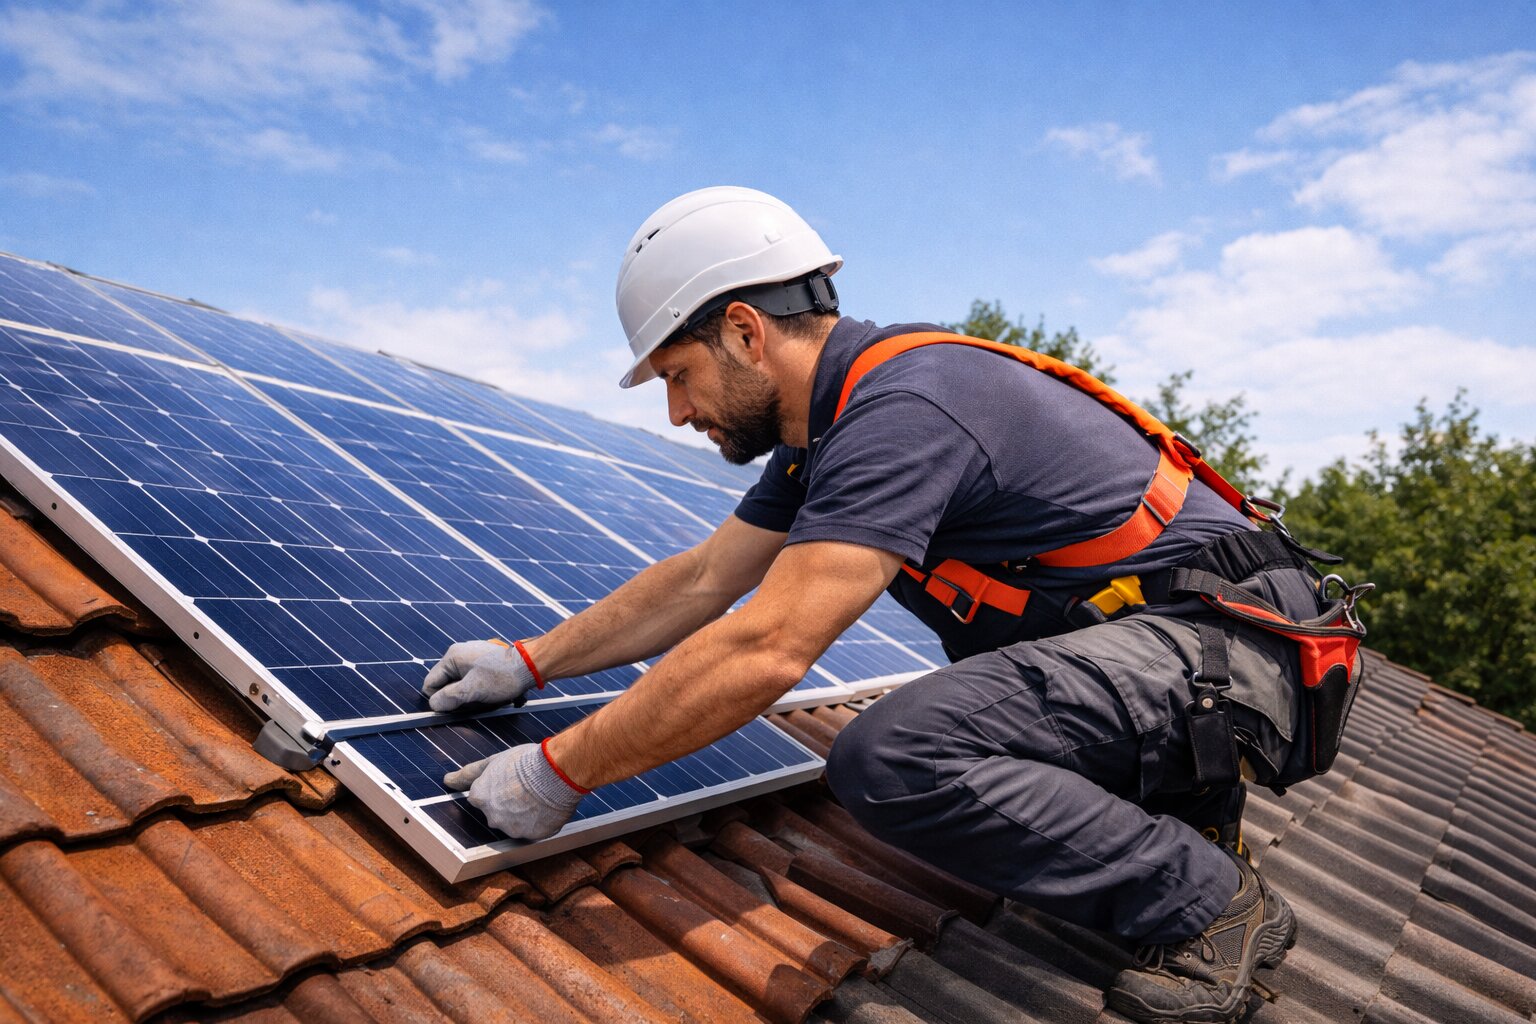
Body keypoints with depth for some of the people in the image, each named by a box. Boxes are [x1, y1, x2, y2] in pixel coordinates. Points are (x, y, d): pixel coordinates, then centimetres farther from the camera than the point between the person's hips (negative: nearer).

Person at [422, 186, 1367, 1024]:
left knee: (891, 760, -28)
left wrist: (559, 774, -20)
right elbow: (701, 580, 16)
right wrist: (531, 660, 16)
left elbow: (762, 651, -31)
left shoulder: (903, 406, -23)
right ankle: (1172, 797, 16)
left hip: (1220, 644, -10)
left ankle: (1209, 900, -10)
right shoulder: (823, 429, 9)